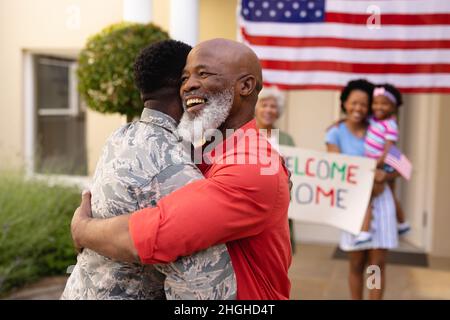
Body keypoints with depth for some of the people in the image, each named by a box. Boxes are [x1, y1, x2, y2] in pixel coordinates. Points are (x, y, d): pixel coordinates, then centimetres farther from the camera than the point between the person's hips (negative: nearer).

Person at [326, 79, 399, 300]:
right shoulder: (336, 133, -3)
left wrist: (384, 176, -18)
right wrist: (370, 174, -24)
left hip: (381, 200, 2)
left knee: (378, 263, 1)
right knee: (357, 264, 7)